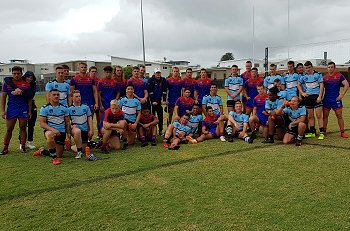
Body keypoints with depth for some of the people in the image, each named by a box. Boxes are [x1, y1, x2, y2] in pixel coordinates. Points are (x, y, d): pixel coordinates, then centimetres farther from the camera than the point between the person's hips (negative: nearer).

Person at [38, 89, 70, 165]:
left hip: (61, 132, 4)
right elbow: (42, 123, -10)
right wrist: (53, 129, -27)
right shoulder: (44, 108, -4)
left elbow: (67, 122, 11)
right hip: (49, 130, -4)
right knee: (50, 135, -43)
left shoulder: (64, 108, 7)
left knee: (59, 155, 6)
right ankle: (54, 158, -26)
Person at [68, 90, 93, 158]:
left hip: (85, 130, 3)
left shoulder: (86, 107, 6)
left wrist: (91, 130, -2)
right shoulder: (69, 109, -2)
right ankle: (79, 151, -27)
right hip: (75, 128, -3)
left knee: (83, 150, 4)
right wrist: (71, 126, -19)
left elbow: (89, 119, 7)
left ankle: (73, 147, 39)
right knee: (77, 131, -42)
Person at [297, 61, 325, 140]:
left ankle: (322, 133, -1)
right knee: (310, 116, 8)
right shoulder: (303, 76, 8)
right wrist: (302, 93, 7)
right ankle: (312, 132, 17)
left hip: (316, 96, -3)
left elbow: (321, 85, -4)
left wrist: (320, 96, -12)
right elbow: (299, 85, 20)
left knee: (319, 115, -6)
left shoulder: (318, 74, -1)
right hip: (307, 97, 3)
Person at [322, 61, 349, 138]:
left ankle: (342, 132, 8)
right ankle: (324, 131, 16)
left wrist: (342, 95, -10)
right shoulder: (324, 77, 5)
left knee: (339, 116, 2)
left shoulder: (339, 76, -1)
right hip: (326, 99, 2)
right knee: (325, 116, 7)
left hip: (336, 99, -2)